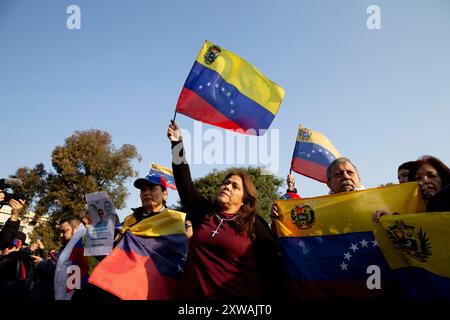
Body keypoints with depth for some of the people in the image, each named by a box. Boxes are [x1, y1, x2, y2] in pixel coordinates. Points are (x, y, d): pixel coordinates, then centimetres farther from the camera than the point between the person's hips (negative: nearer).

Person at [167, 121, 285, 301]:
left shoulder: (256, 226, -3)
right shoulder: (203, 213, 7)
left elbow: (271, 270, -4)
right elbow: (185, 183, 5)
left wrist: (274, 297, -10)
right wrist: (177, 144, 4)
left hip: (241, 297, -3)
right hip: (196, 295, 4)